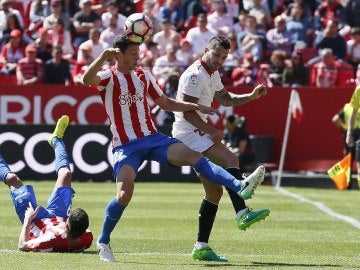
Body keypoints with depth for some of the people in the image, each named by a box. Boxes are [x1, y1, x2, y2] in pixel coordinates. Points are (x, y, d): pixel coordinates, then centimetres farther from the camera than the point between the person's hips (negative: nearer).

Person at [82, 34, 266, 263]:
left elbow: (166, 104, 24)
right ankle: (103, 242, 2)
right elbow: (87, 79, -27)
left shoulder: (144, 76, 14)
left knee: (193, 156, -19)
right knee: (124, 194, -21)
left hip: (152, 138, 4)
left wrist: (196, 107, 13)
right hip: (126, 146, -4)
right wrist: (104, 56, -41)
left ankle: (240, 187, -34)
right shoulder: (109, 78, -3)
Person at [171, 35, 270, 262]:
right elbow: (186, 110, -19)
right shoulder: (195, 75, -13)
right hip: (188, 133, -10)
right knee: (231, 159, -27)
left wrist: (252, 96, 13)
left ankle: (202, 247, 10)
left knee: (215, 191, 8)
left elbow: (226, 99, 29)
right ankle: (243, 214, -40)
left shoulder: (213, 74, 17)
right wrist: (211, 130, -22)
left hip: (198, 133, 10)